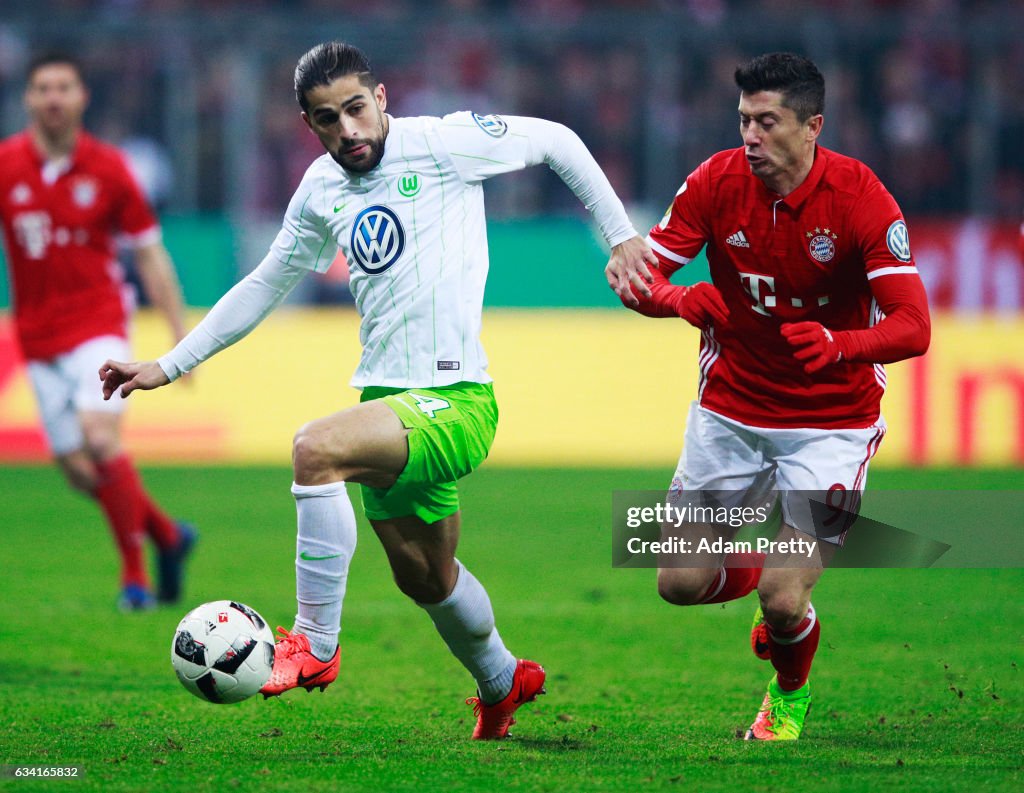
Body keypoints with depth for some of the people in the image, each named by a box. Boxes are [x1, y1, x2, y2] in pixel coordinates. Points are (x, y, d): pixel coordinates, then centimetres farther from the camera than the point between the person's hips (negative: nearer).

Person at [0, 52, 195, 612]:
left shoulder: (106, 169, -3)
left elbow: (149, 254, 3)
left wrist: (181, 336, 1)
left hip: (100, 324, -3)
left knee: (99, 438, -23)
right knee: (79, 471, 1)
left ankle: (135, 574, -12)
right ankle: (168, 536, 26)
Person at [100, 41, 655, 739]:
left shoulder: (443, 143, -9)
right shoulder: (322, 191, 9)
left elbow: (557, 141, 1)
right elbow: (265, 286, 22)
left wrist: (621, 236, -1)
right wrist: (169, 366, 20)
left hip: (455, 402, -7)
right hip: (389, 402, 7)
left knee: (316, 448, -31)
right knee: (424, 577, 21)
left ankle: (314, 645, -21)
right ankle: (502, 683, 49)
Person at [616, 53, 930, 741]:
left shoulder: (860, 197, -19)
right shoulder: (718, 181, -10)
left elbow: (913, 327, -23)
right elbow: (641, 279, -6)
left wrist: (840, 344, -43)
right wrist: (681, 299, -29)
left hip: (831, 419, -3)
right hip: (731, 410, 3)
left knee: (784, 604, -12)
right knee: (681, 582, -1)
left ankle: (790, 694, 24)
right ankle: (760, 574, 35)